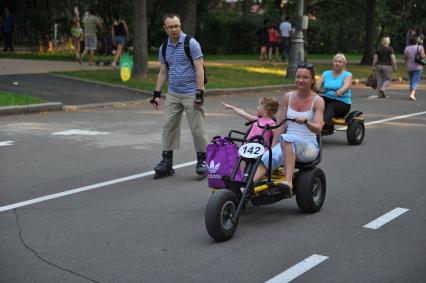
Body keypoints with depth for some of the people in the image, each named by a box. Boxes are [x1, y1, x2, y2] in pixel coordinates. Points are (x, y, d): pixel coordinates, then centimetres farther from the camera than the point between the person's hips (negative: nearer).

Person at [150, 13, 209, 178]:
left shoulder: (191, 43, -10)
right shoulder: (164, 47, 8)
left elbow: (199, 70, -13)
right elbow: (163, 73, 15)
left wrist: (200, 94, -19)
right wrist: (156, 94, 8)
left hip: (191, 94, -5)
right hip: (172, 94, 6)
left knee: (198, 129, -2)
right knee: (168, 127, 4)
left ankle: (202, 160, 10)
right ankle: (167, 162, 11)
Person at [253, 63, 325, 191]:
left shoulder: (318, 101, -2)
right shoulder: (288, 97, 10)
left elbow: (318, 129, -15)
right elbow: (281, 125, 13)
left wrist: (306, 121, -35)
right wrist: (272, 147, 6)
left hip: (309, 148, -4)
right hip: (286, 145, 4)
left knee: (286, 138, -38)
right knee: (266, 158, -29)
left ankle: (288, 181, -48)